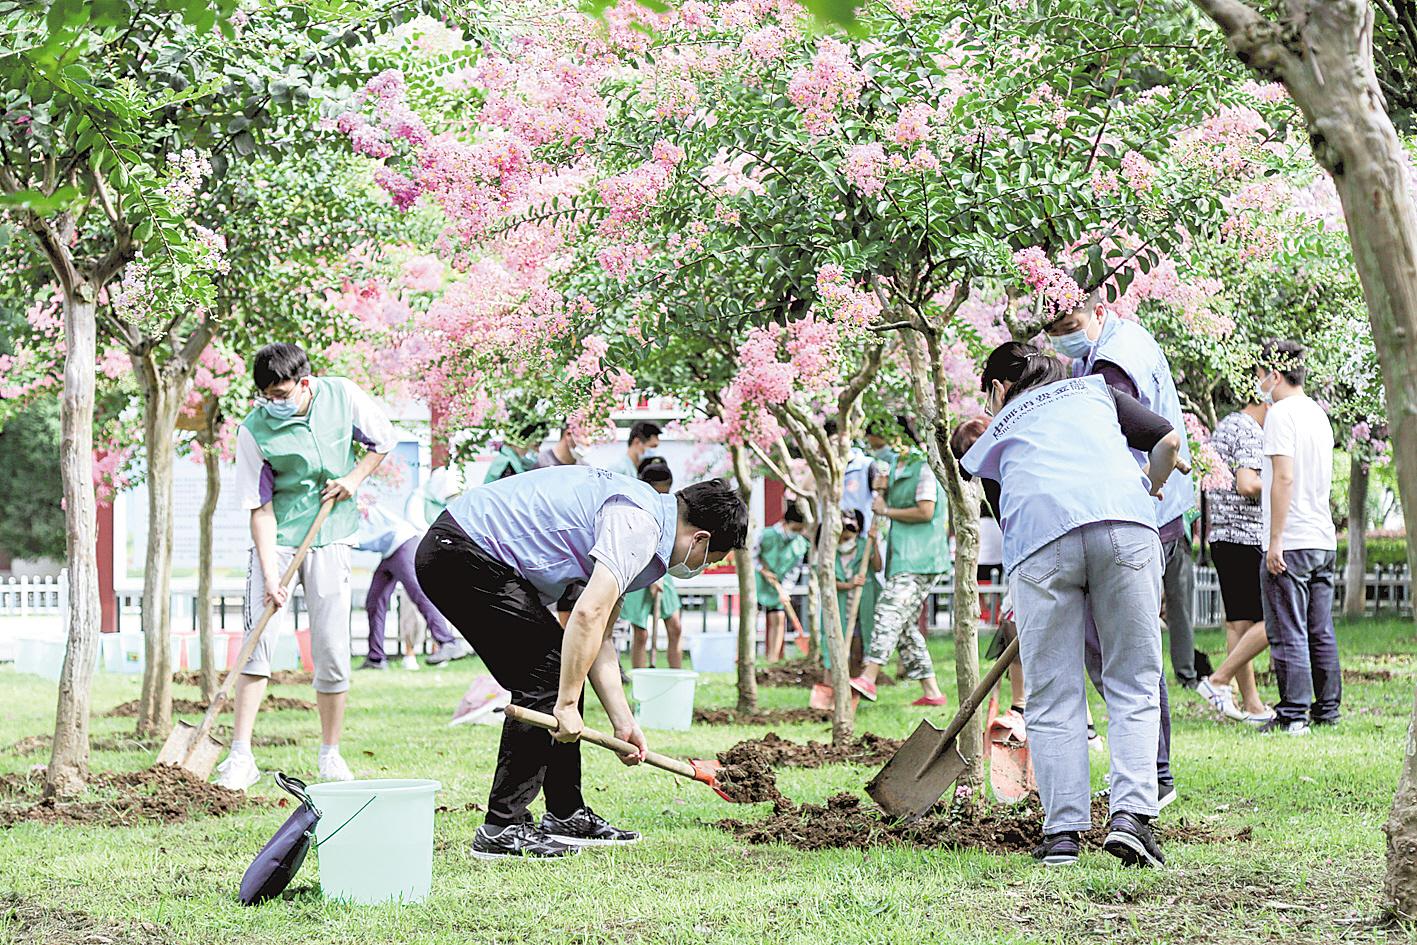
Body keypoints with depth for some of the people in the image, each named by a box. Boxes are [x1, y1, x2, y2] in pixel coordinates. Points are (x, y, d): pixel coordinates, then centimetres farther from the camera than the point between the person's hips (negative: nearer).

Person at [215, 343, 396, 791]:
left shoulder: (342, 396, -9)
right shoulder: (254, 430, -14)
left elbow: (383, 439, 9)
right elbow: (261, 509, -14)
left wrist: (354, 477, -7)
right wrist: (270, 577, -20)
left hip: (329, 538, 1)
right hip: (276, 539, -1)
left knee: (332, 652, -1)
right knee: (257, 643, -10)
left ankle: (330, 756, 12)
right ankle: (240, 757, -8)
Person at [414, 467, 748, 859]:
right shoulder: (639, 526, -15)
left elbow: (597, 636, 21)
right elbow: (588, 614, -25)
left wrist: (623, 723, 19)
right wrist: (567, 704, -20)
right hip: (461, 551, -11)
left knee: (563, 672, 15)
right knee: (544, 681, -9)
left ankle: (566, 816, 21)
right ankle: (501, 829, -7)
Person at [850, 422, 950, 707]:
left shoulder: (923, 468, -6)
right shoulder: (894, 470, 21)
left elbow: (925, 512, -16)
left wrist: (886, 510, -7)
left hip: (920, 558, -10)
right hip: (902, 559, 10)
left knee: (891, 610, -21)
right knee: (905, 625, 6)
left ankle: (868, 678, -32)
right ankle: (931, 691, 8)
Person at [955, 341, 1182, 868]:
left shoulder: (989, 445, 30)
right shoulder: (1095, 389, 32)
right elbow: (1167, 439, 22)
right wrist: (1147, 493, 41)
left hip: (1040, 544, 0)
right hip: (1125, 523, 1)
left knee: (1052, 698, 8)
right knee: (1134, 686, 8)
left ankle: (1063, 833, 4)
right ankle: (1130, 816, -6)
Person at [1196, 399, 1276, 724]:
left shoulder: (1221, 429, 19)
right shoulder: (1249, 431, -11)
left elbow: (1207, 490, 24)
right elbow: (1247, 484, -22)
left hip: (1220, 537, 10)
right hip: (1247, 538, -10)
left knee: (1238, 623, 7)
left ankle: (1252, 705, 7)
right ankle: (1219, 680, -8)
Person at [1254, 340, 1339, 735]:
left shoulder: (1281, 414, -10)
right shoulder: (1318, 414, 16)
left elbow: (1284, 478, -17)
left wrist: (1275, 540, -16)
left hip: (1290, 542, -8)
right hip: (1324, 539, 9)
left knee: (1288, 633, -6)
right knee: (1321, 632, 11)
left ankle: (1293, 714, -8)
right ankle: (1327, 710, 14)